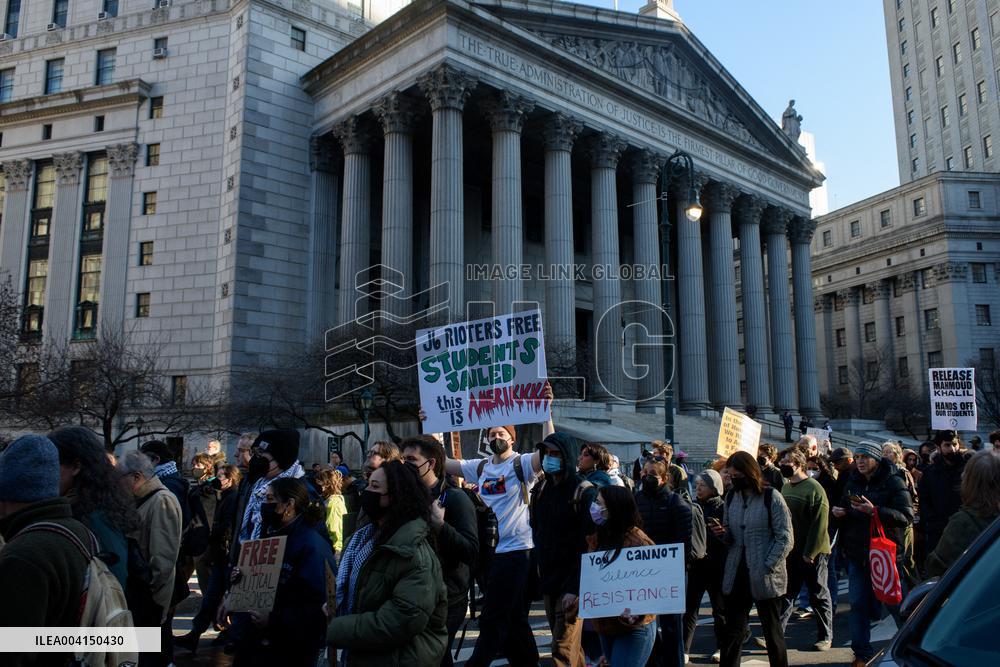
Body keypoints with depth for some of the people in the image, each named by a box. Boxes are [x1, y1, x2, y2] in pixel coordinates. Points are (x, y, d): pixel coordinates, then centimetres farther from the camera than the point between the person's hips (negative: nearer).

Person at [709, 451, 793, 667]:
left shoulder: (771, 498, -8)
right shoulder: (732, 498, 8)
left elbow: (785, 539, -10)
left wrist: (767, 567, -15)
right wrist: (722, 533, -6)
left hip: (766, 579, -4)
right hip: (737, 576, 5)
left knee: (773, 633, 11)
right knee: (732, 634, 7)